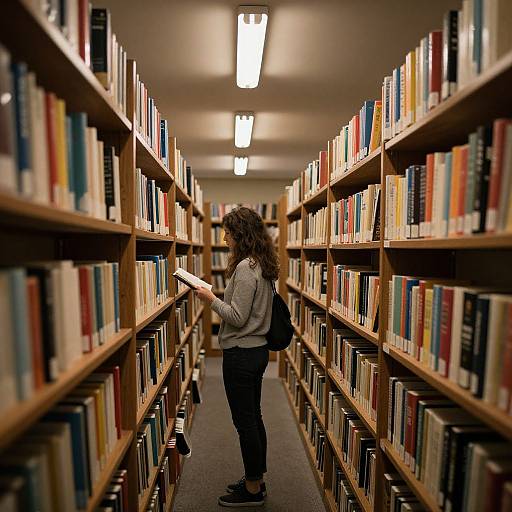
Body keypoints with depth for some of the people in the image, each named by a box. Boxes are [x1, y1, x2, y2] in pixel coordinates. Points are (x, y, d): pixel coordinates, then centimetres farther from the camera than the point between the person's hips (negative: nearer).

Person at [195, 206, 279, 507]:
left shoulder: (245, 267, -20)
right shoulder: (262, 265, 8)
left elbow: (237, 318, -21)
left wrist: (212, 299, -10)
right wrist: (219, 299, 10)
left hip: (241, 354, -10)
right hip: (258, 350, 10)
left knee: (244, 421, 6)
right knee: (253, 418, 19)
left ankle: (253, 490, 24)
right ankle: (256, 480, 36)